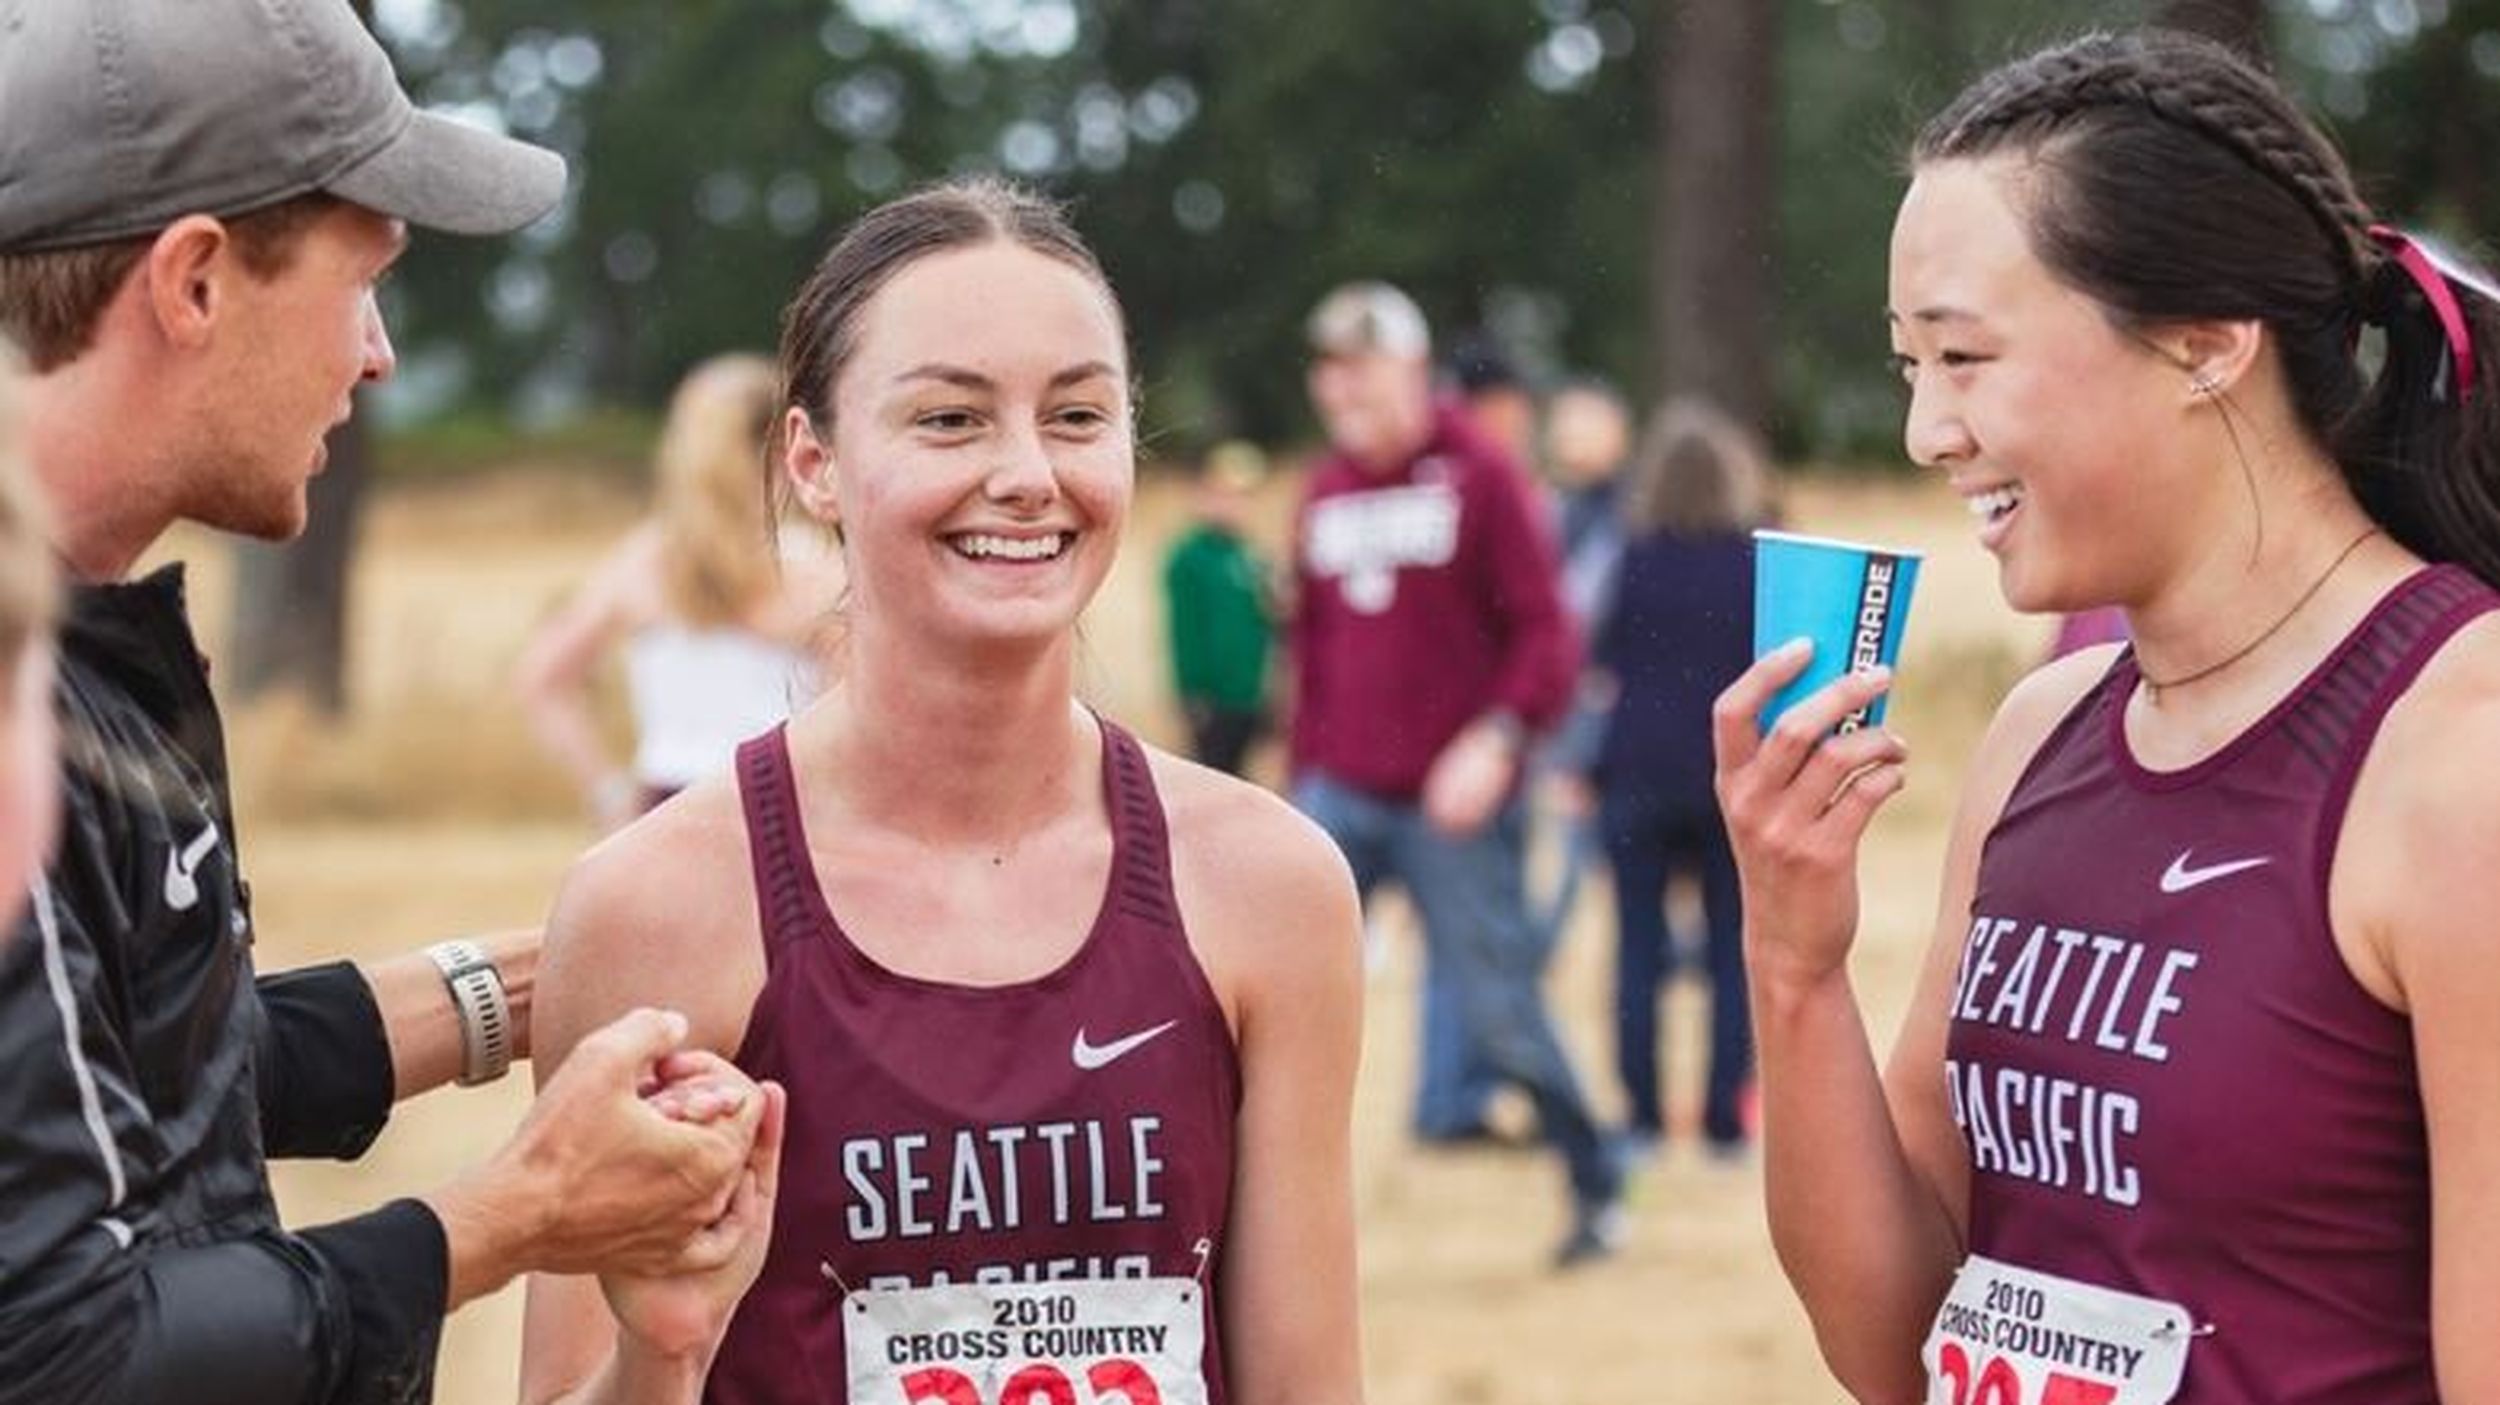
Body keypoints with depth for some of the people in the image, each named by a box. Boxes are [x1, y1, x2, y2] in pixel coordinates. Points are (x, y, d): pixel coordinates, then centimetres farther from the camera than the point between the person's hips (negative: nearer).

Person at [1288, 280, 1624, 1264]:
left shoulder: (1479, 477, -5)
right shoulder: (1325, 493, 12)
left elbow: (1546, 635, -9)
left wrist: (1499, 737, -23)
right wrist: (1303, 776, 17)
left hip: (1452, 802, -5)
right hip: (1340, 800, 5)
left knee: (1498, 1013, -1)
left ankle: (1596, 1188, 18)